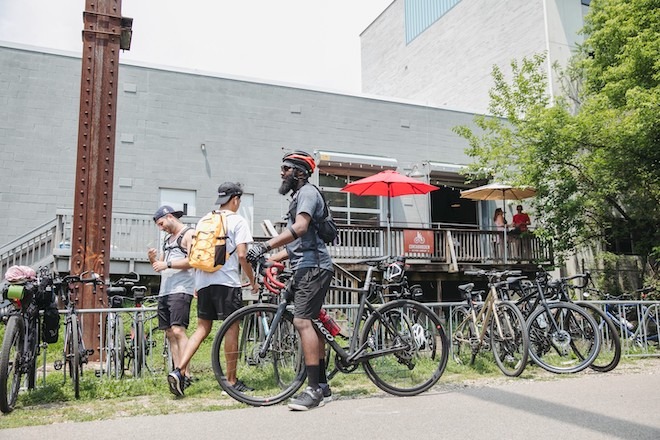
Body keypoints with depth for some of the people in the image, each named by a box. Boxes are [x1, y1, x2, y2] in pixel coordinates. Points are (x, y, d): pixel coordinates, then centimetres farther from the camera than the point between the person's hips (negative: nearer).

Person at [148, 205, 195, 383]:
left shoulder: (189, 234, -1)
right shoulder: (167, 239, 25)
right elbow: (160, 265, 25)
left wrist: (167, 264, -17)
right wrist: (153, 259, 4)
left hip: (181, 290, -9)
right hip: (164, 291, 9)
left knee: (178, 330, -17)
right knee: (170, 333, 5)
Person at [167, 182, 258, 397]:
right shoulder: (238, 221, -3)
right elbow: (242, 255, -12)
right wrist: (253, 281, 0)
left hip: (203, 282, 6)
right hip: (227, 282, -6)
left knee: (202, 328, 11)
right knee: (232, 328, 3)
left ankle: (178, 371, -2)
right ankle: (231, 380, 9)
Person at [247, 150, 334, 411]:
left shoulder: (307, 192, -6)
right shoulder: (298, 197, 25)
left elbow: (300, 228, -24)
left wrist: (264, 246, -29)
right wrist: (271, 260, 16)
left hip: (312, 267, -11)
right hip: (306, 267, 11)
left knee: (302, 321, -17)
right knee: (311, 323, 10)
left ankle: (314, 390, -16)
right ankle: (322, 387, 17)